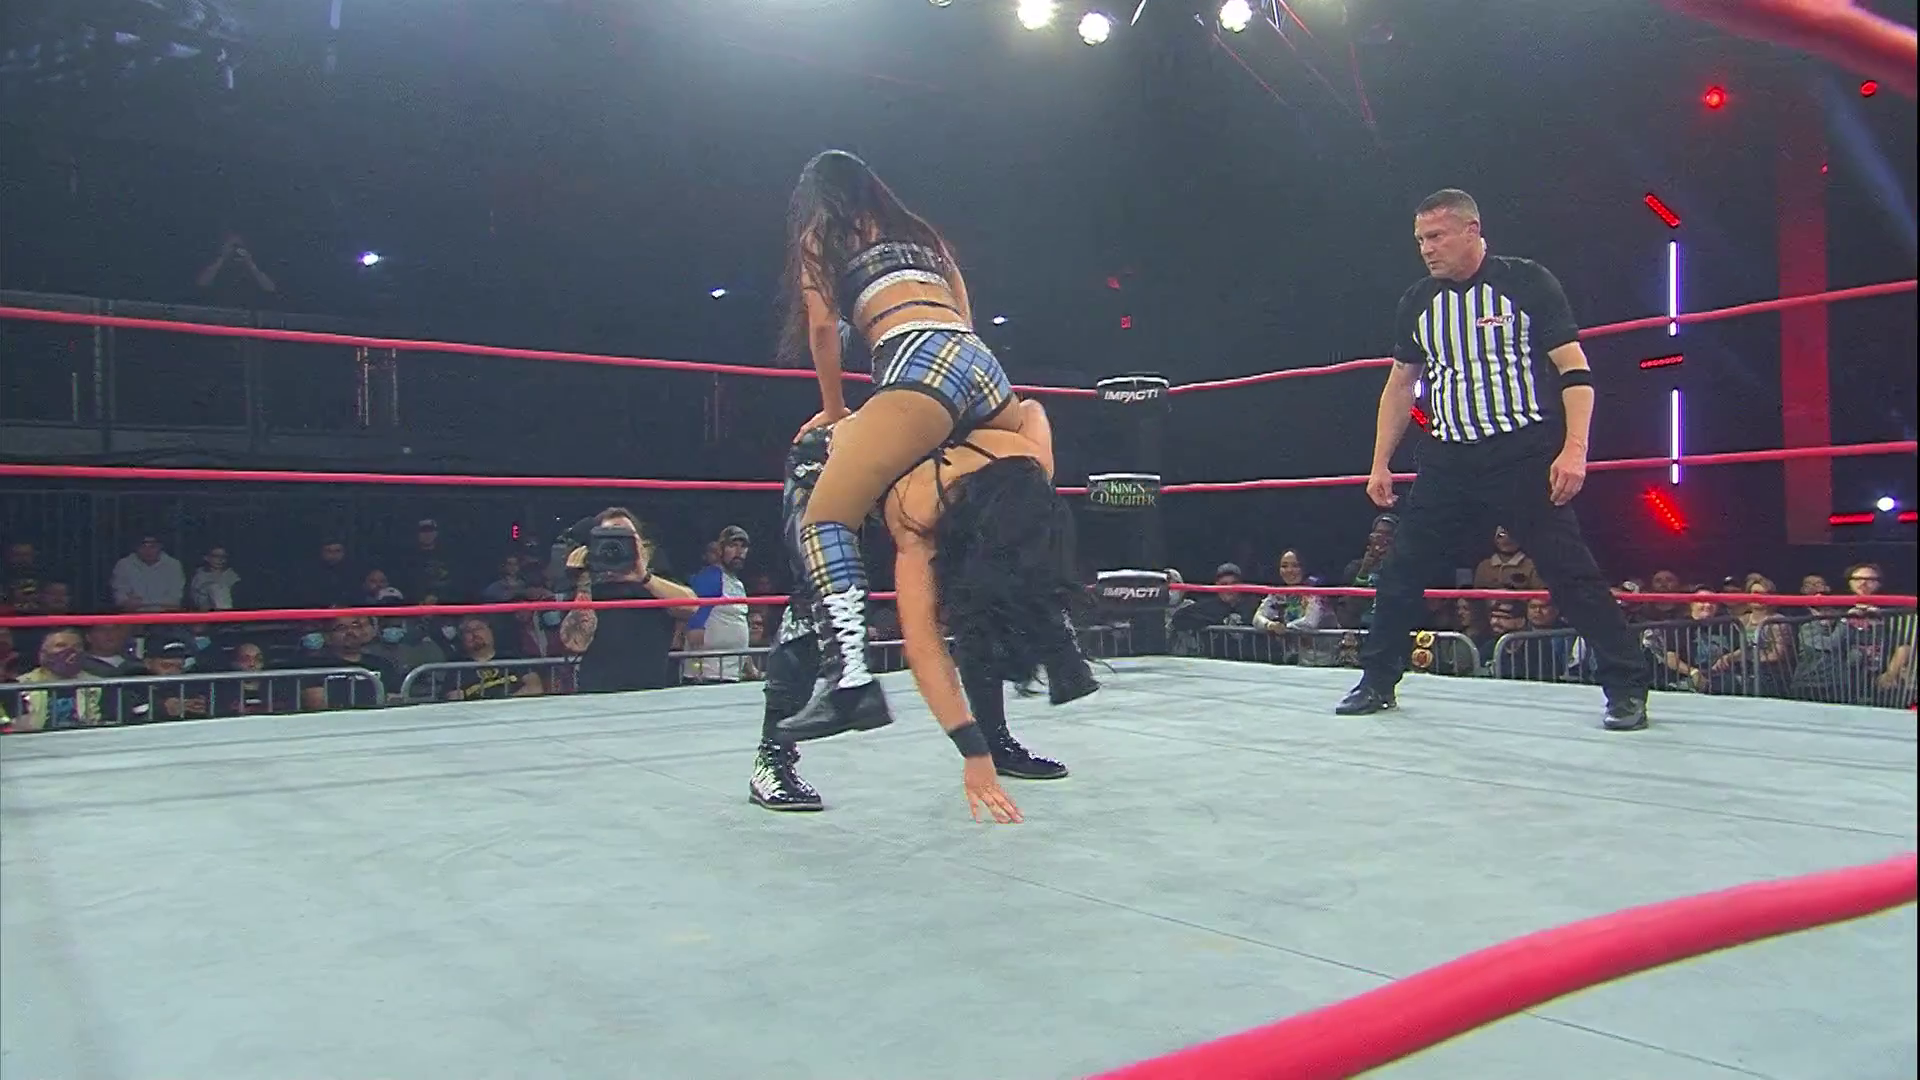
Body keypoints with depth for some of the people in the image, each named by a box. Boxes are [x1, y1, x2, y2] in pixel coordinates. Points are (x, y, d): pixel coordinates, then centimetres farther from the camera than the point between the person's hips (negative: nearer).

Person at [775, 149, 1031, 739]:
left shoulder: (818, 235, 21)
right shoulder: (920, 232, 37)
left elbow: (823, 326, 8)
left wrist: (834, 411, 21)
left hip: (920, 361, -7)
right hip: (982, 363, 7)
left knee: (826, 518, -11)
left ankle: (852, 678, -29)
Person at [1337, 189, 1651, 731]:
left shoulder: (1527, 282, -3)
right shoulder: (1418, 303, 11)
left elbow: (1574, 369, -6)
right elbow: (1400, 385, 19)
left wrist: (1574, 448, -17)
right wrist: (1380, 463, 14)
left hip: (1527, 457, -5)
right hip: (1450, 460, 5)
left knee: (1571, 572, -6)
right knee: (1400, 570, 5)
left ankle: (1628, 686, 6)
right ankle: (1378, 681, 18)